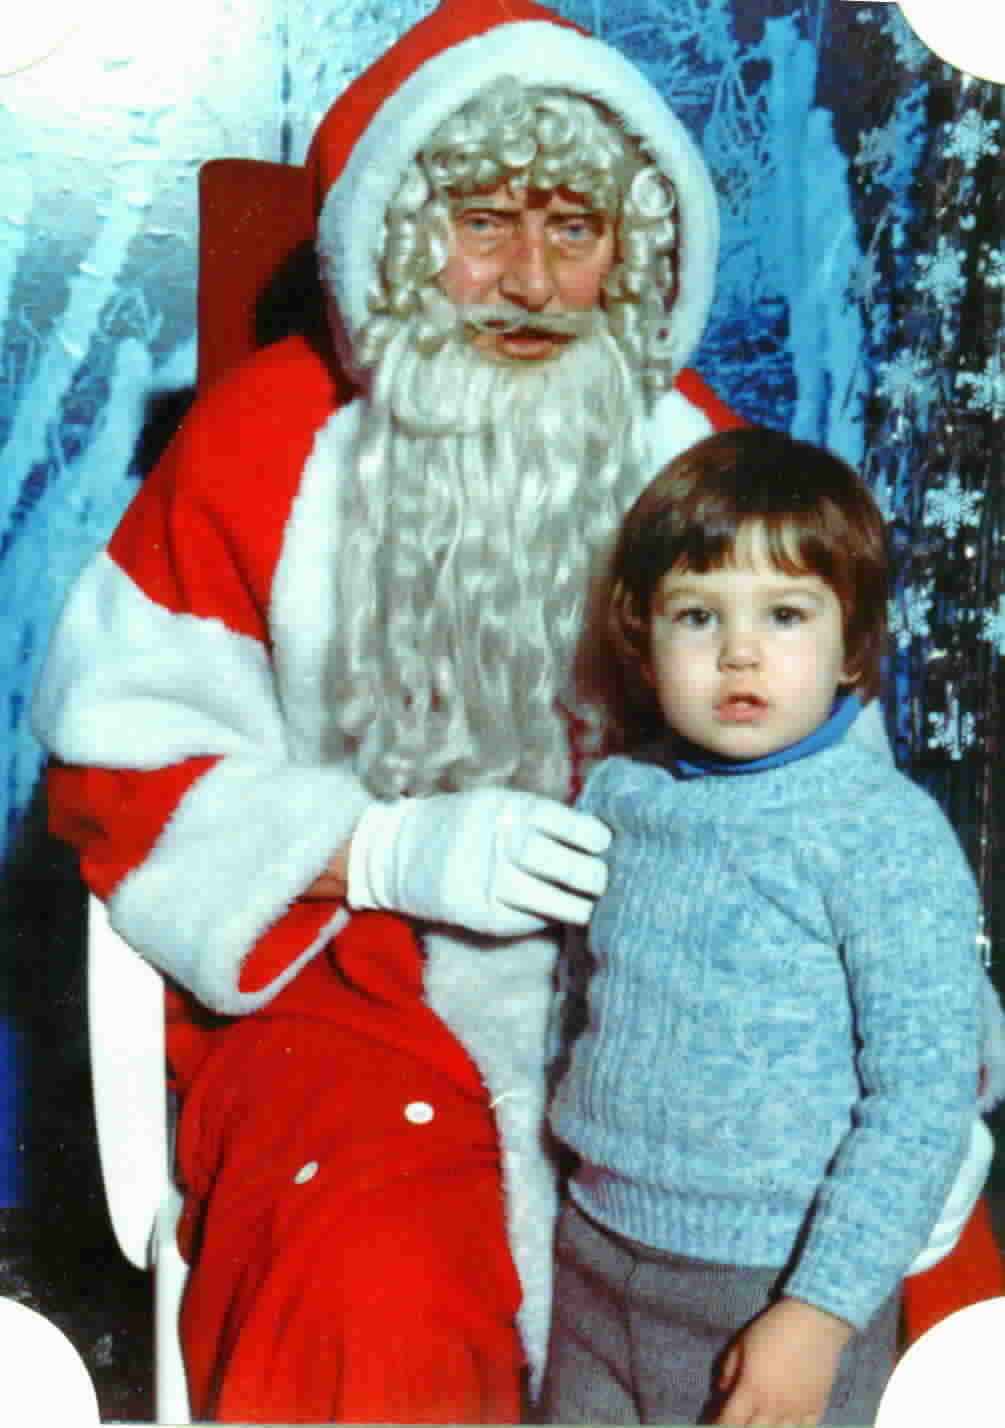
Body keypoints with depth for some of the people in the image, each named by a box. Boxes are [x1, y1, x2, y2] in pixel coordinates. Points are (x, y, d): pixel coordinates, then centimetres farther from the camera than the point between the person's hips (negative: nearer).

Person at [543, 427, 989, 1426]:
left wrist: (823, 1311, -17)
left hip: (778, 1294, -5)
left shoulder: (887, 833, -16)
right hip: (596, 1260, 5)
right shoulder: (617, 794, 0)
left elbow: (924, 1092, -16)